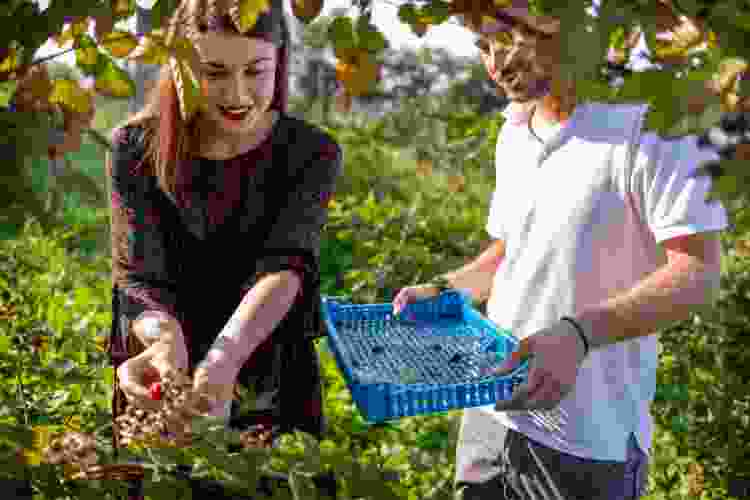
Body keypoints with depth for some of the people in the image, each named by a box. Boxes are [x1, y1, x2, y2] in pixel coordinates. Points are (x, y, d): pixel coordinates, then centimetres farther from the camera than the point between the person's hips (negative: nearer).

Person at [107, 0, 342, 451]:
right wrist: (166, 339, -40)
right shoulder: (136, 150, -10)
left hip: (273, 391, 0)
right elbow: (138, 279, -16)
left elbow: (284, 269, -24)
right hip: (160, 387, 1)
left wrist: (226, 354, -44)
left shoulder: (312, 154, -10)